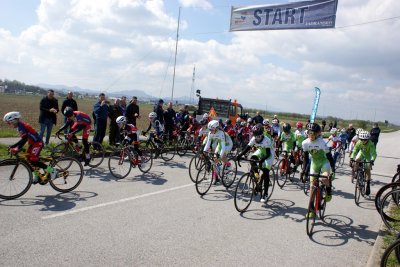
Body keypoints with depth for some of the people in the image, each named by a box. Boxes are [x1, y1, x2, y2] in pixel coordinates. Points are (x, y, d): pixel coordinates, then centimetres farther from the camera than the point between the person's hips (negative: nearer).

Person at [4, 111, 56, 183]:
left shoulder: (21, 126, -19)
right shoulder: (19, 126, 11)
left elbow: (24, 139, -29)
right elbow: (23, 139, 18)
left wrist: (17, 149, -34)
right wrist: (12, 146, 14)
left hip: (37, 142, -10)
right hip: (33, 142, 10)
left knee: (33, 161, -14)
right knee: (28, 159, 9)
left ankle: (51, 171, -6)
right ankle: (36, 176, 20)